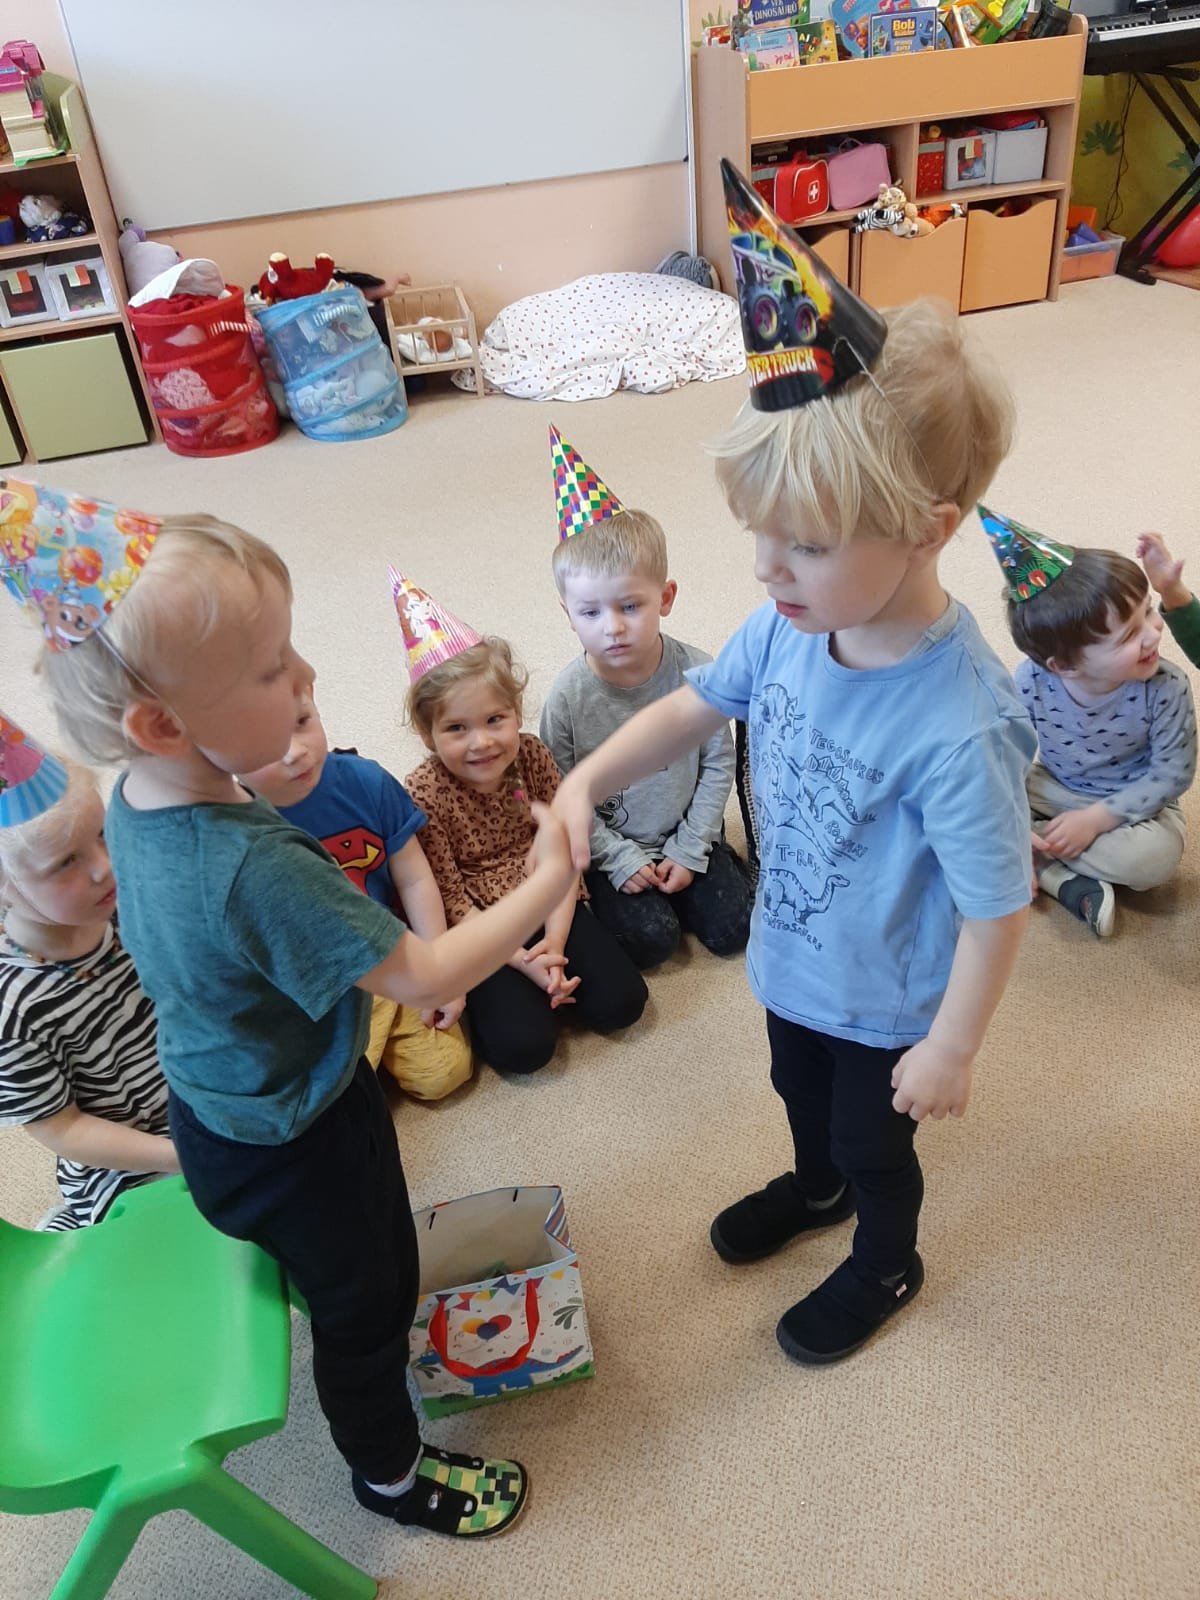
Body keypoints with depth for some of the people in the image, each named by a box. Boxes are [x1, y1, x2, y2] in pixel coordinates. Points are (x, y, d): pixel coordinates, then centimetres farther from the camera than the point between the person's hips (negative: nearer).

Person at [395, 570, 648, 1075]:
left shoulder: (533, 756, -9)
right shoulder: (424, 794, -19)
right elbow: (451, 900, -15)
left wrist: (555, 941, -15)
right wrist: (522, 959, -19)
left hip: (549, 907, 4)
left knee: (620, 1002, -9)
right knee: (522, 1045, -18)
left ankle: (548, 983, 16)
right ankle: (497, 992, 11)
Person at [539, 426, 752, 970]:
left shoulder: (696, 671, -18)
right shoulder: (568, 696, -21)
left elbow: (718, 764, -7)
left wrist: (689, 851, -9)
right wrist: (621, 859, -13)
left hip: (688, 831, 1)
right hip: (612, 844, -1)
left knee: (731, 930, -2)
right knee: (652, 940, -13)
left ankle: (711, 863, 23)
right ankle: (629, 893, 17)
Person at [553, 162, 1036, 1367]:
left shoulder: (957, 725, -39)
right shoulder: (790, 626, -19)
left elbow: (996, 908, -27)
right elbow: (699, 702, -2)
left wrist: (951, 1047, -16)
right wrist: (586, 781, -14)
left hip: (886, 998, -6)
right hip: (792, 955, 6)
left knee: (872, 1139, 23)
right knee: (799, 1092, 33)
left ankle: (885, 1265, 56)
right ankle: (815, 1187, 67)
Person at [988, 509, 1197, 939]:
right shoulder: (1031, 682, -25)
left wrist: (1096, 819, -25)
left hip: (1132, 803, -2)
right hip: (1054, 788, 2)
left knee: (1156, 855, -33)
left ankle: (1039, 858, -16)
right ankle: (1069, 883, -23)